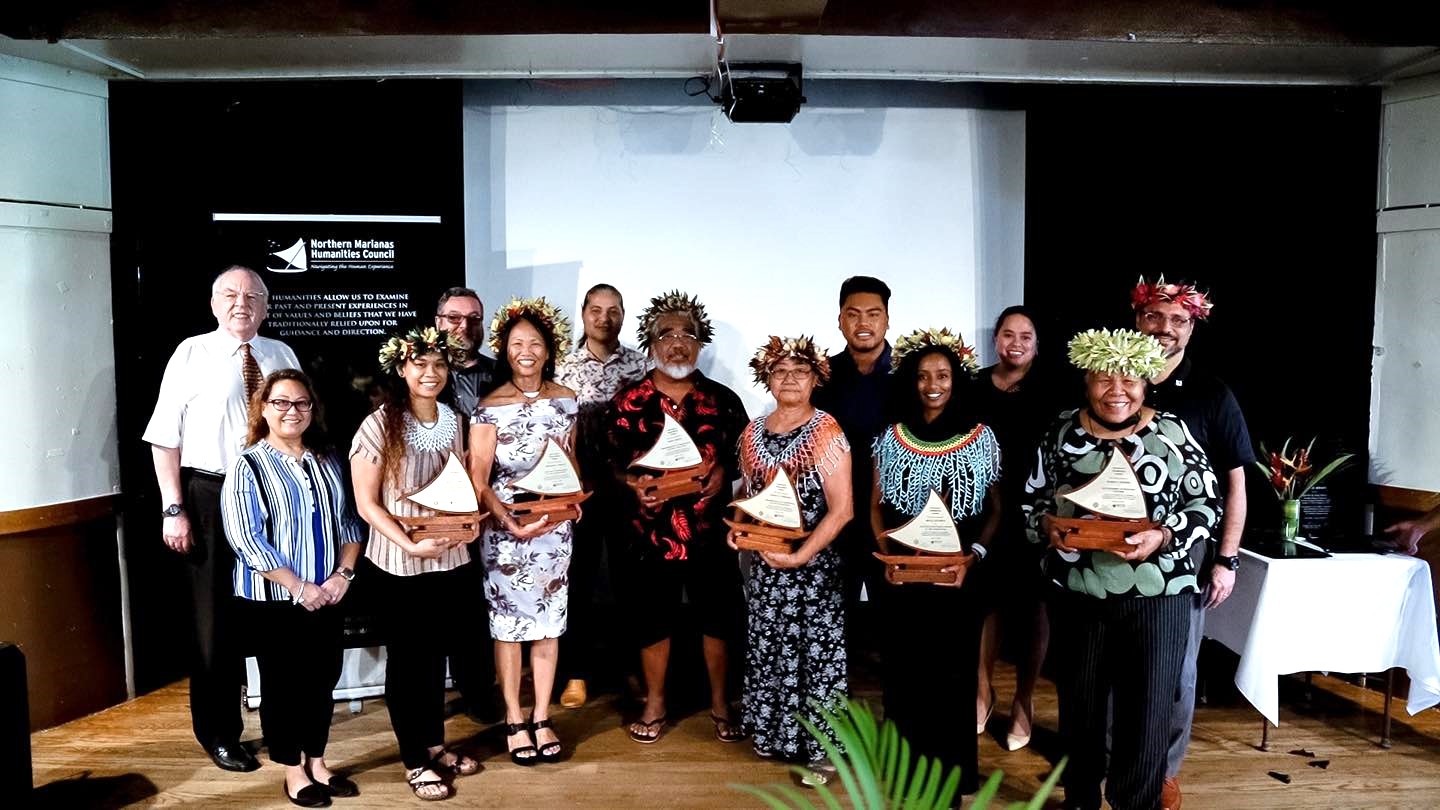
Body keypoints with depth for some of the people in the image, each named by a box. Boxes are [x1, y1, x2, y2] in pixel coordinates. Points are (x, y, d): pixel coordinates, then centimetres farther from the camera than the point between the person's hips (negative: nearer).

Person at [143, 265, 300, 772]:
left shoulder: (282, 356, 6)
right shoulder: (192, 354, -4)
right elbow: (165, 437, -5)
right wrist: (174, 509, -11)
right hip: (211, 496, -3)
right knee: (216, 617, 9)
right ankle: (219, 733, 25)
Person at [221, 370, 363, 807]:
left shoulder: (327, 463, 7)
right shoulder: (247, 467, -8)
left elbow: (348, 522, 8)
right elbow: (247, 540, -15)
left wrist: (343, 574, -7)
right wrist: (299, 588, -17)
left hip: (327, 598, 5)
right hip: (272, 601, -4)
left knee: (323, 680, 13)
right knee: (283, 684, 8)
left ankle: (317, 762, 29)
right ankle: (294, 772, 23)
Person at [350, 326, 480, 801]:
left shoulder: (454, 421, 3)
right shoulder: (379, 426, -13)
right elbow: (367, 503, -13)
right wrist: (412, 546, -23)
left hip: (450, 560, 5)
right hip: (397, 565, -5)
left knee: (437, 654, 17)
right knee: (407, 658, 9)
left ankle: (434, 743, 34)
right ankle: (414, 760, 24)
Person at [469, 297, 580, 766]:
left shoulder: (565, 400, 2)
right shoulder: (490, 408, -10)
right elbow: (478, 479, -11)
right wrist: (510, 520, -24)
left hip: (554, 527, 3)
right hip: (504, 528, -3)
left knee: (549, 622, 9)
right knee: (509, 623, 6)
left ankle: (542, 719, 22)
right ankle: (514, 722, 20)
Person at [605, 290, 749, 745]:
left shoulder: (723, 400, 3)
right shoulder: (628, 403, 0)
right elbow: (610, 461, 3)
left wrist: (724, 472, -13)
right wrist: (631, 483, -16)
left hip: (710, 531, 1)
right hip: (650, 532, 0)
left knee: (717, 618, 10)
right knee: (652, 621, 11)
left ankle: (720, 704, 29)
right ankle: (655, 706, 30)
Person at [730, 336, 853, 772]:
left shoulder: (827, 432, -9)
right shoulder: (752, 433, 6)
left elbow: (841, 509, -13)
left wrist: (798, 557, -18)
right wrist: (737, 528, -3)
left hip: (814, 563, -4)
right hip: (763, 563, 5)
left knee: (816, 651, 0)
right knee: (767, 649, 11)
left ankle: (819, 745, 15)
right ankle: (773, 732, 30)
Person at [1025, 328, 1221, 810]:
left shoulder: (1171, 432, -4)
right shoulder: (1062, 432, 1)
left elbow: (1209, 505, -2)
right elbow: (1032, 500, 8)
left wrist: (1164, 535, -19)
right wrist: (1048, 525, -13)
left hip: (1157, 597, -2)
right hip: (1077, 596, 2)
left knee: (1146, 715, 4)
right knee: (1079, 706, 16)